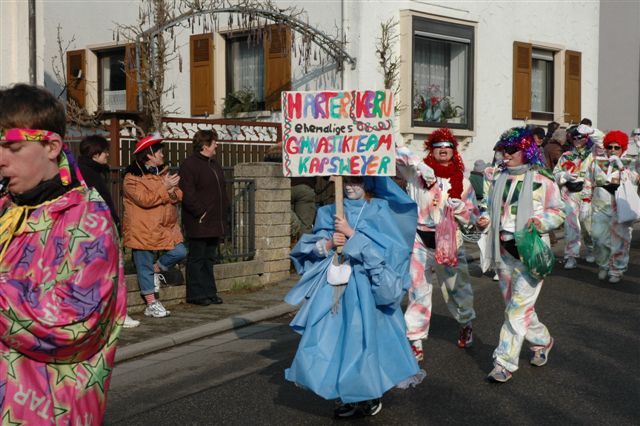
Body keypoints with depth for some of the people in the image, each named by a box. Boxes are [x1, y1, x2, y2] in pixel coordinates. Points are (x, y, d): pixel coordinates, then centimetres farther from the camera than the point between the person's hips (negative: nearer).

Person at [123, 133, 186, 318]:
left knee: (180, 252, -6)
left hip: (165, 227, 7)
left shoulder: (162, 172, 14)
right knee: (145, 266, 1)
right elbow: (144, 199, -23)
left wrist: (172, 192, -15)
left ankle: (156, 270, 21)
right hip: (142, 230, -7)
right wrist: (165, 188, -17)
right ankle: (151, 305, 10)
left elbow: (178, 195, 9)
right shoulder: (132, 177, -10)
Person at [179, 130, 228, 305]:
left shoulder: (214, 164, 18)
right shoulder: (189, 165, -11)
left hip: (215, 223, 9)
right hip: (198, 224, -9)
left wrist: (224, 211, 15)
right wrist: (200, 212, -20)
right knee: (197, 258, -1)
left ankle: (209, 292, 21)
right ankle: (196, 294, 6)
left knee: (209, 258, 14)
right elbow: (187, 194, -19)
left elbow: (221, 191, 24)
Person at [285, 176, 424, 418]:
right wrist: (328, 244, -11)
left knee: (362, 338, -6)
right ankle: (348, 397, 16)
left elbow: (382, 247, -12)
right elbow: (312, 245, 10)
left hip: (363, 286, -5)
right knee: (334, 338, 3)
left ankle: (370, 396, 11)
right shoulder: (333, 211, 13)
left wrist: (350, 233, -13)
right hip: (334, 283, 5)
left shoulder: (380, 210, 0)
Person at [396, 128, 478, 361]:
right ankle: (416, 340, 9)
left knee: (457, 287, 13)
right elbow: (398, 153, -11)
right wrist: (419, 165, -23)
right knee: (419, 290, 1)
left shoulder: (462, 182, 6)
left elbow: (472, 216, 6)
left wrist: (459, 208, -15)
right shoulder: (418, 172, -1)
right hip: (421, 240, -2)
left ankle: (466, 324, 40)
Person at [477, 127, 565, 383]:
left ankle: (505, 362, -3)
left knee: (518, 306, -8)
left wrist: (541, 222, -19)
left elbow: (558, 212, 0)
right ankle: (542, 340, 40)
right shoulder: (496, 177, 6)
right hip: (503, 249, 6)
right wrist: (485, 218, -2)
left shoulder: (542, 179, -7)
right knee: (515, 304, 16)